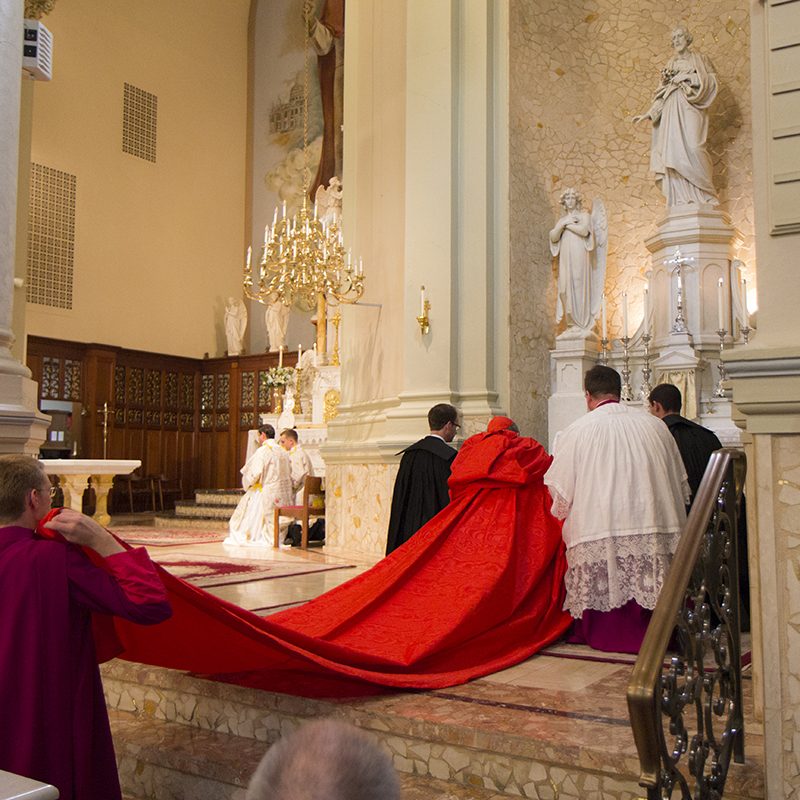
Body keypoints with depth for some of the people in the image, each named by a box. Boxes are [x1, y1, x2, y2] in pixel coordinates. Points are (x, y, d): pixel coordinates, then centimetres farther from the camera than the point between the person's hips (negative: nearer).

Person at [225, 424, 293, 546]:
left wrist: (247, 484, 3)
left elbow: (254, 473, -15)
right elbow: (289, 473, 13)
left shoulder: (262, 451, -12)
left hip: (266, 492, -6)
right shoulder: (283, 451, 10)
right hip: (283, 494, 6)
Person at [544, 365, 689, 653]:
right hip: (652, 530, 3)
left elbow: (560, 492, 5)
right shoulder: (653, 425, 7)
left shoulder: (575, 432, -1)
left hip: (597, 531, -2)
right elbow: (680, 484, 16)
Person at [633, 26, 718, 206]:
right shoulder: (670, 64, 25)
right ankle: (683, 199, -16)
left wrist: (688, 77, -6)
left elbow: (711, 79, 3)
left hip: (689, 109, -4)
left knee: (690, 146, -23)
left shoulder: (698, 59, 15)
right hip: (672, 110, 4)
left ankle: (701, 196, -20)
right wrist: (648, 113, 10)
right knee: (673, 150, -12)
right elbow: (662, 94, 20)